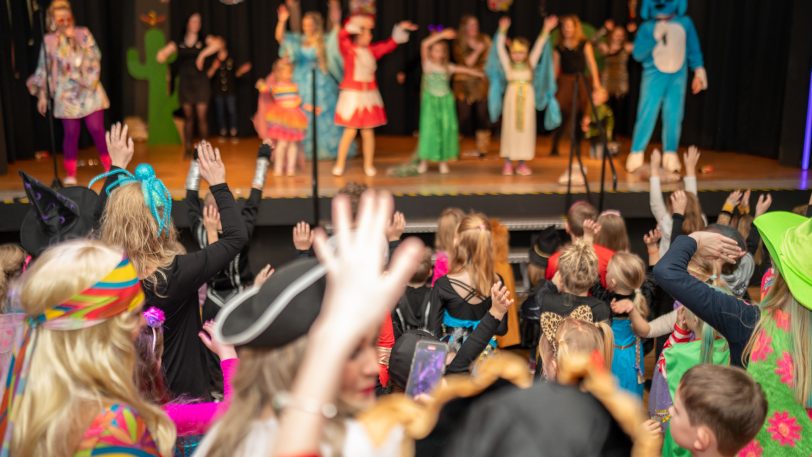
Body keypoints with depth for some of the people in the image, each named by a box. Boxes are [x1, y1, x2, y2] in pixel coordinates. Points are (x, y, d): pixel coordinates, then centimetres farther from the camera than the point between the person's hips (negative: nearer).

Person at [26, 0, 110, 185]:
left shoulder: (83, 33, 2)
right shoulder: (48, 41, 1)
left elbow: (95, 57, -6)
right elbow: (43, 69, 4)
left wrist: (74, 40, -10)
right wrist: (42, 95, 1)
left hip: (89, 91, 0)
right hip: (66, 94, 0)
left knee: (97, 130, -3)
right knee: (71, 133, 1)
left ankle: (110, 168, 11)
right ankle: (70, 174, 11)